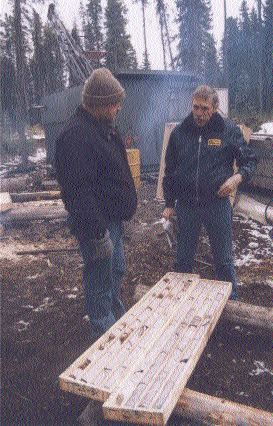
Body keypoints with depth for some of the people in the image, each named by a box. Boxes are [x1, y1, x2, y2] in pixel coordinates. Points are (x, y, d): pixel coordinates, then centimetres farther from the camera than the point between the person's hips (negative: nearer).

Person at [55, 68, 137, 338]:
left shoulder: (105, 127, 12)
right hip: (97, 224, -11)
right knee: (101, 281, 4)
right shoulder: (76, 136, -22)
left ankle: (118, 320, 46)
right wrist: (97, 232, -26)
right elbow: (78, 191, -27)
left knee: (116, 271, 24)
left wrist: (124, 208, 23)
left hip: (113, 218, 11)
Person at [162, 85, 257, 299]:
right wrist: (169, 204, 8)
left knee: (224, 259, 11)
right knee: (184, 259, 16)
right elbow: (170, 171, 8)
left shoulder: (229, 130, -4)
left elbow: (250, 161, 3)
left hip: (217, 204, -2)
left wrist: (238, 177, -19)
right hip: (186, 205, 2)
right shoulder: (179, 132, 2)